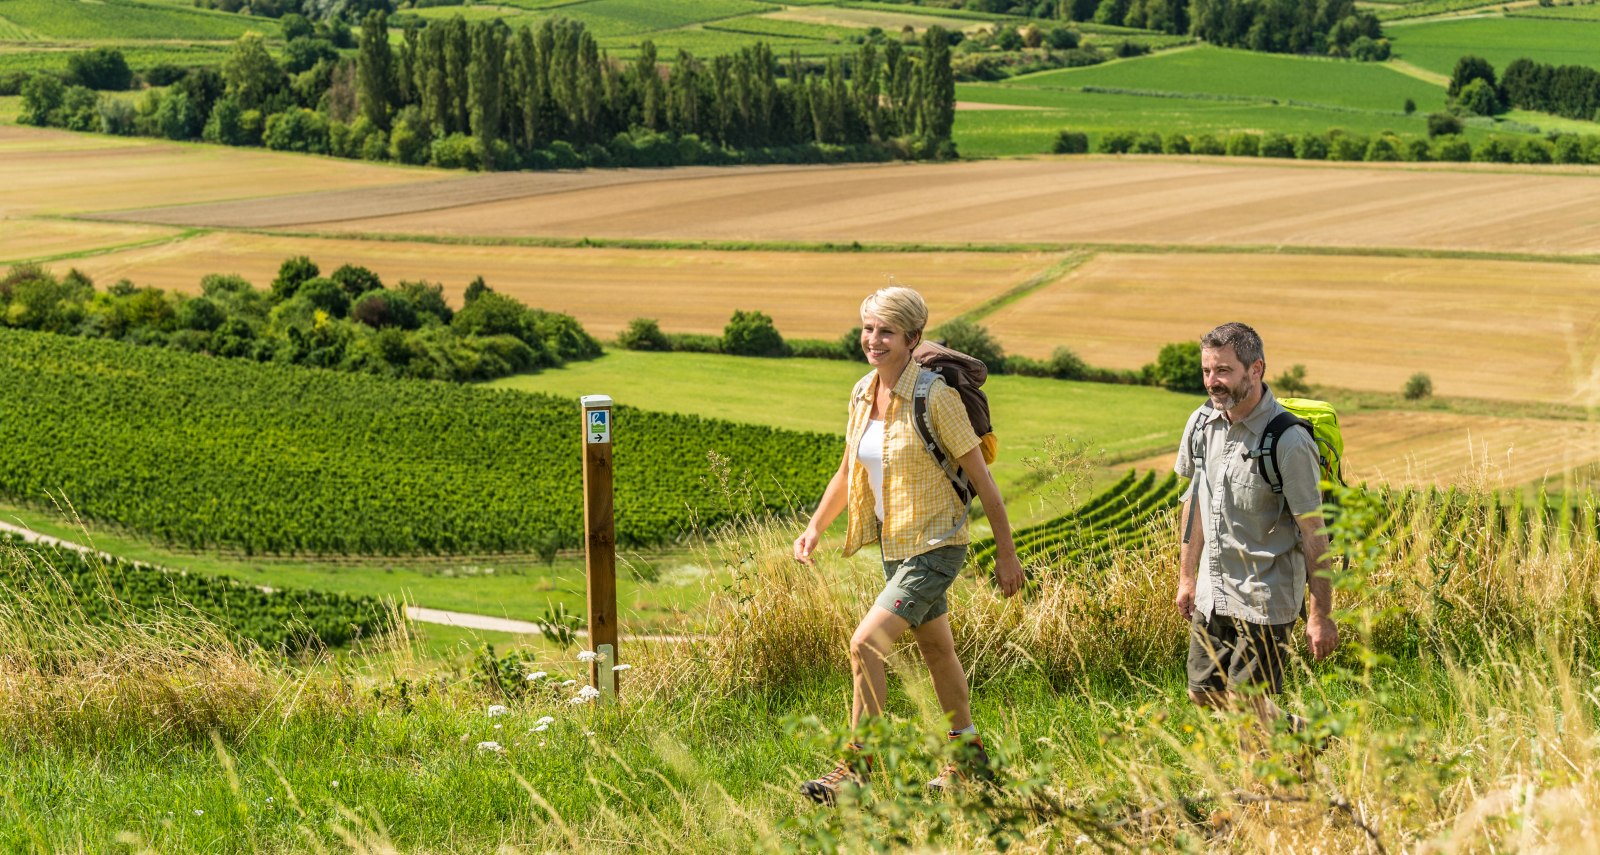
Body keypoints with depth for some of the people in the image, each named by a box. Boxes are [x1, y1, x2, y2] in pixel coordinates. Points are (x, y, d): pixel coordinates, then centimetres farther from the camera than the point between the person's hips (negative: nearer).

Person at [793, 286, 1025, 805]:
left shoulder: (935, 396, -19)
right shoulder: (863, 394, 2)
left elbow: (980, 476, -14)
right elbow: (848, 472, 17)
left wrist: (1006, 552, -11)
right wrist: (816, 526, 6)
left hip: (935, 546, -8)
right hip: (894, 545, 8)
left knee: (866, 644, -17)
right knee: (935, 649, 21)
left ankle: (857, 767, -8)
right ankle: (969, 756, 37)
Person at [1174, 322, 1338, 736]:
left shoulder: (1288, 442, -19)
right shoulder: (1202, 423, 1)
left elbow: (1313, 533, -15)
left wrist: (1320, 614, -14)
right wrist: (1186, 576, 18)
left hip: (1264, 596, -7)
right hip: (1212, 591, 7)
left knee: (1246, 704, -7)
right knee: (1203, 694, 12)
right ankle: (1301, 734, 32)